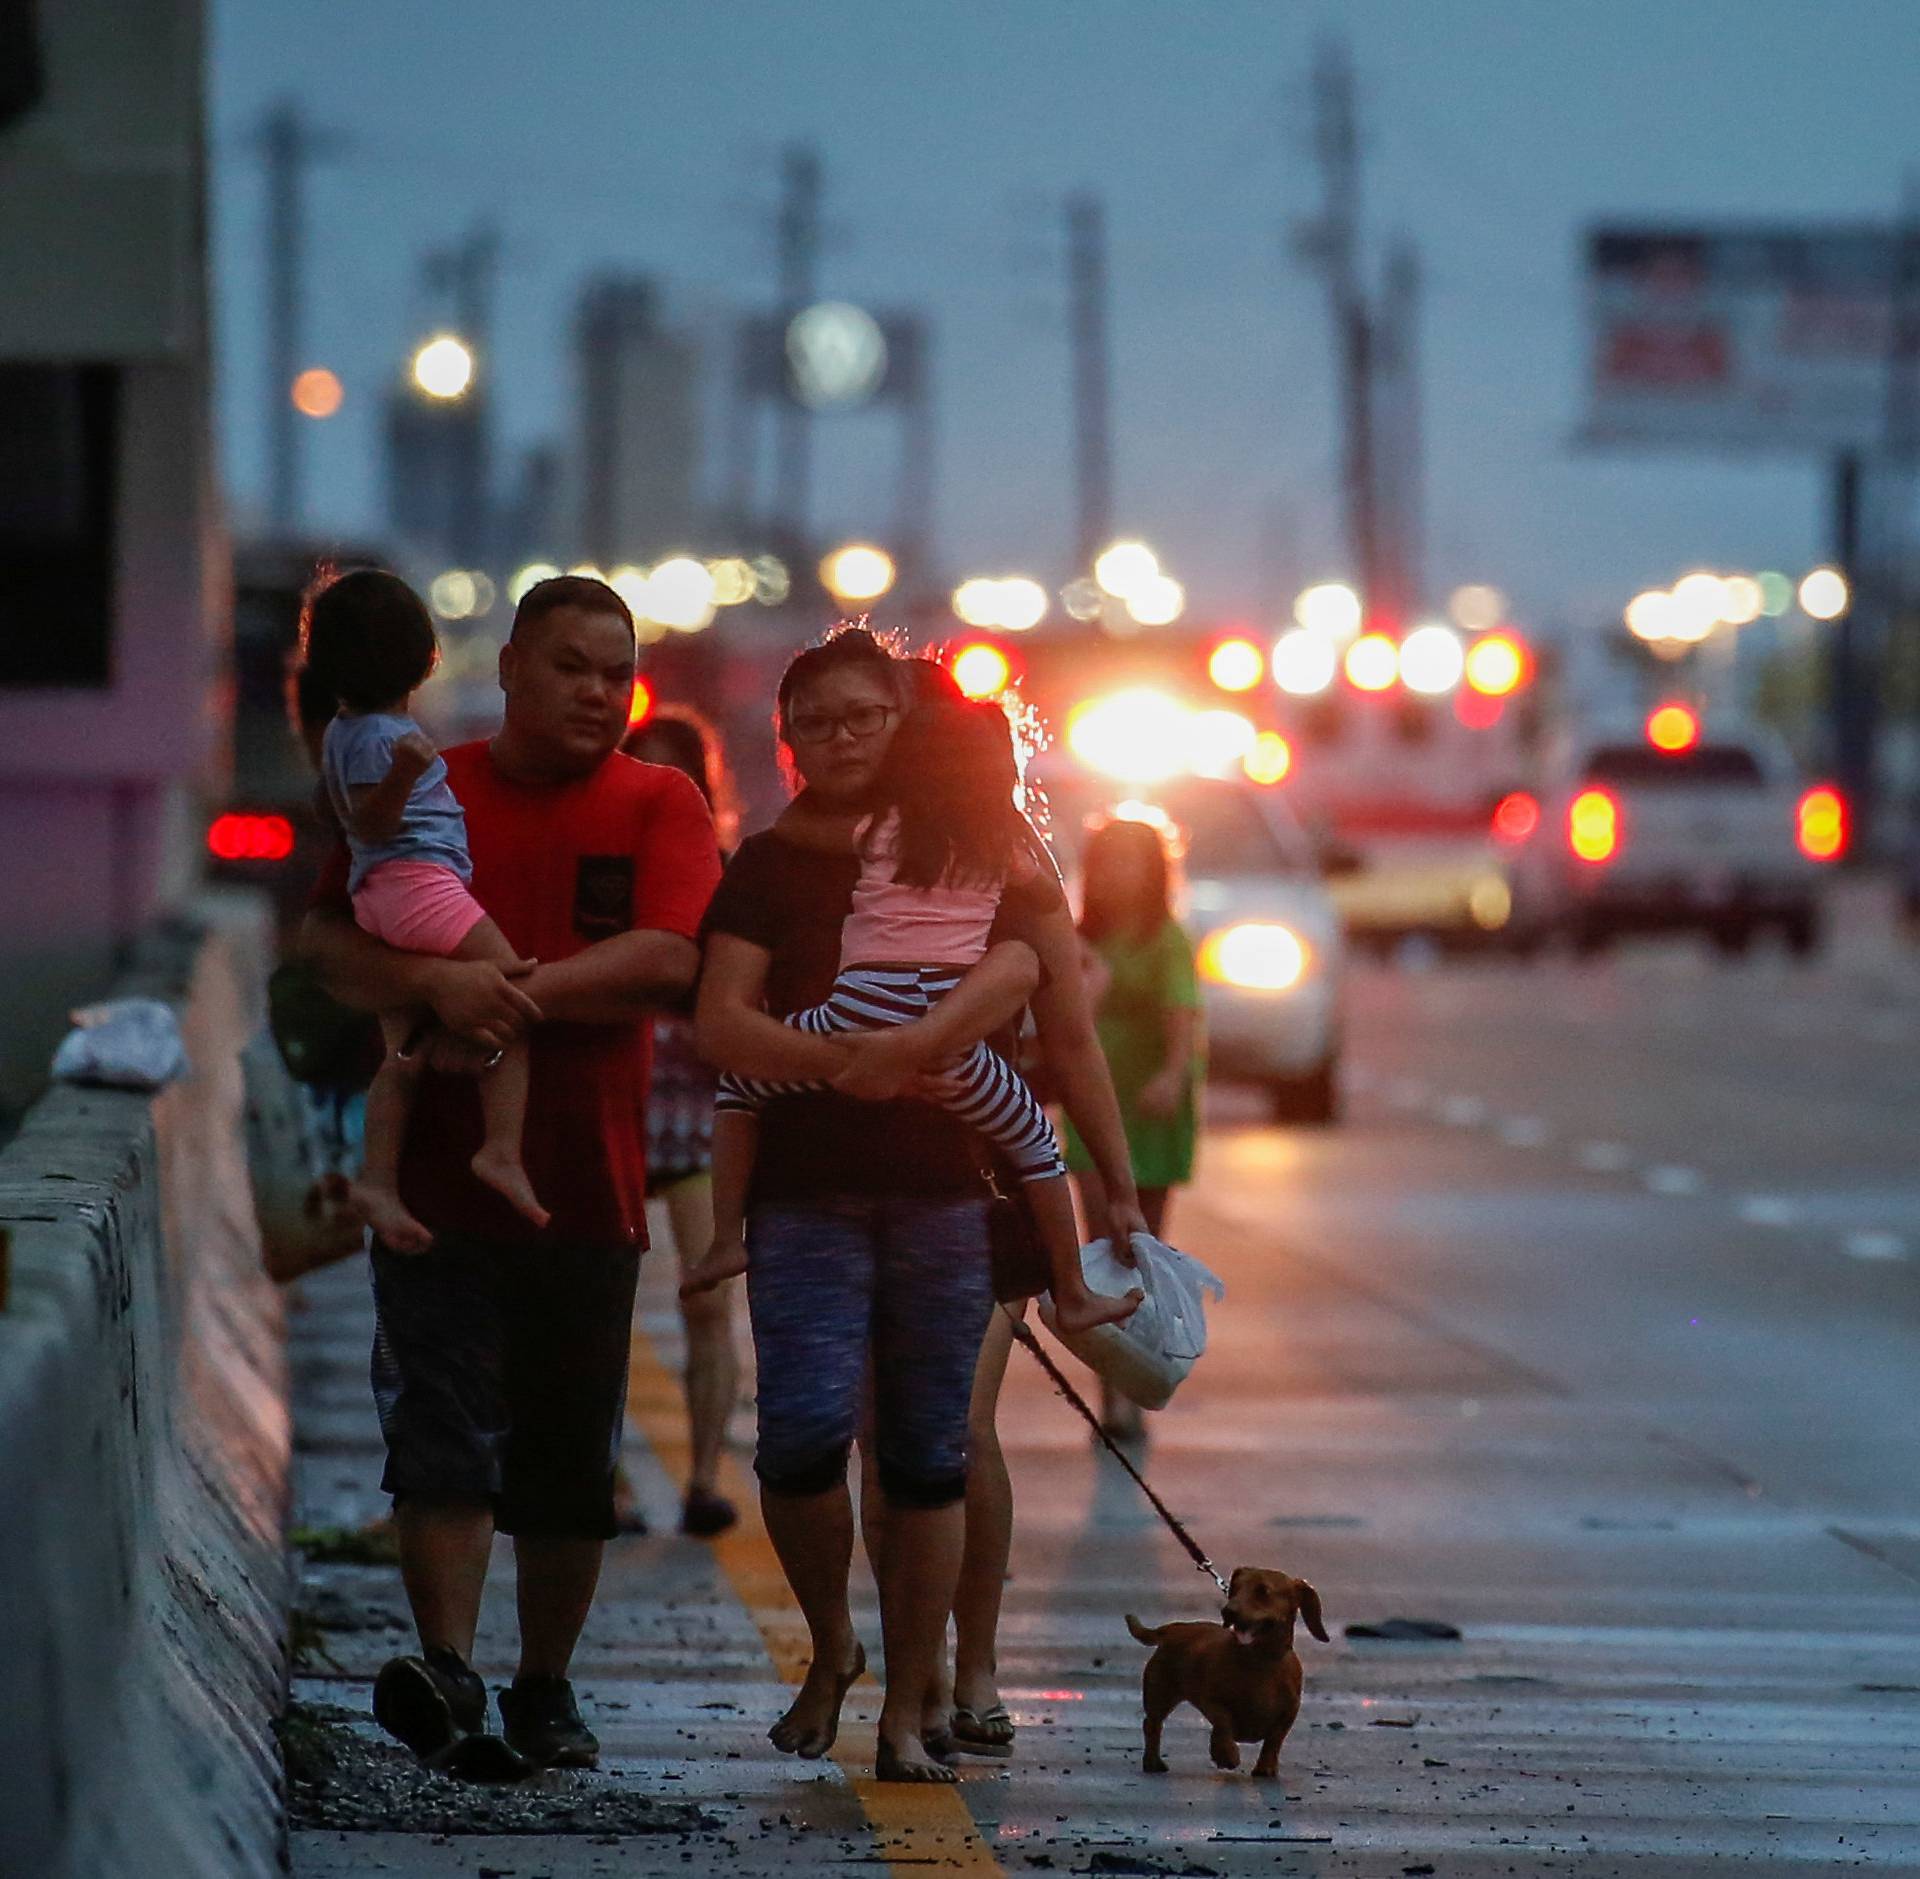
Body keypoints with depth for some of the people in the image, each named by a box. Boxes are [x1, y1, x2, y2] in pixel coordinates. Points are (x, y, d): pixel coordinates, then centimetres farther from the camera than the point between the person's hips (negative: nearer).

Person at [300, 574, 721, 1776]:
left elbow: (670, 959, -10)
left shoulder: (661, 805, 5)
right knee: (441, 1428, -10)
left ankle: (547, 1686, 19)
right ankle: (448, 1669, -15)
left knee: (573, 1451, 7)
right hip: (438, 1171, 0)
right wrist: (443, 986, -21)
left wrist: (520, 995, -17)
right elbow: (334, 945, -2)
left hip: (588, 1182, 1)